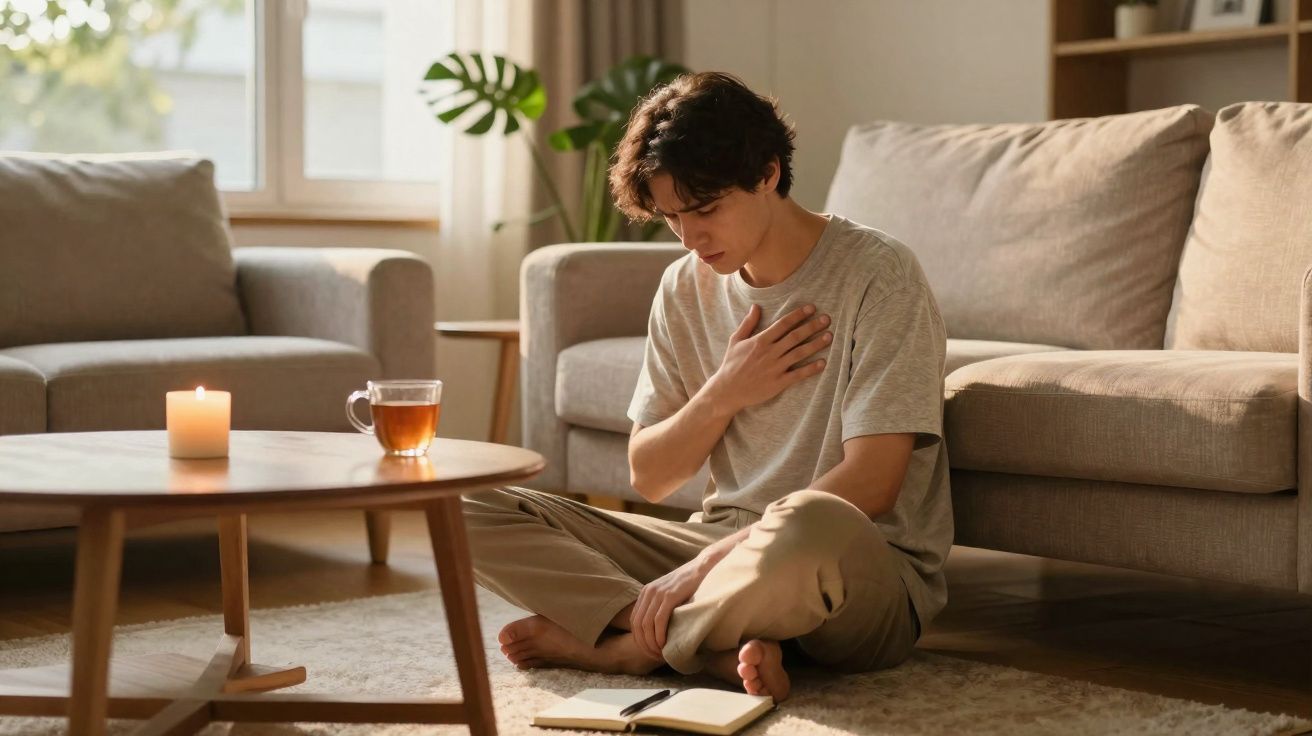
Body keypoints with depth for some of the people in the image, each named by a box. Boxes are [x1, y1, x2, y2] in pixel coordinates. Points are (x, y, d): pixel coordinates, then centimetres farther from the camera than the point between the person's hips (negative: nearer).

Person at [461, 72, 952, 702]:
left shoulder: (877, 275, -11)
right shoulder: (686, 288, 8)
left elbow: (870, 483, -18)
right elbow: (650, 479, 10)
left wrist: (700, 567, -21)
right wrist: (724, 393, -9)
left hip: (865, 568, -6)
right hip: (725, 548, 6)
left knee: (809, 525, -44)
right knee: (478, 514, -7)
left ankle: (624, 644, -16)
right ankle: (725, 643, -21)